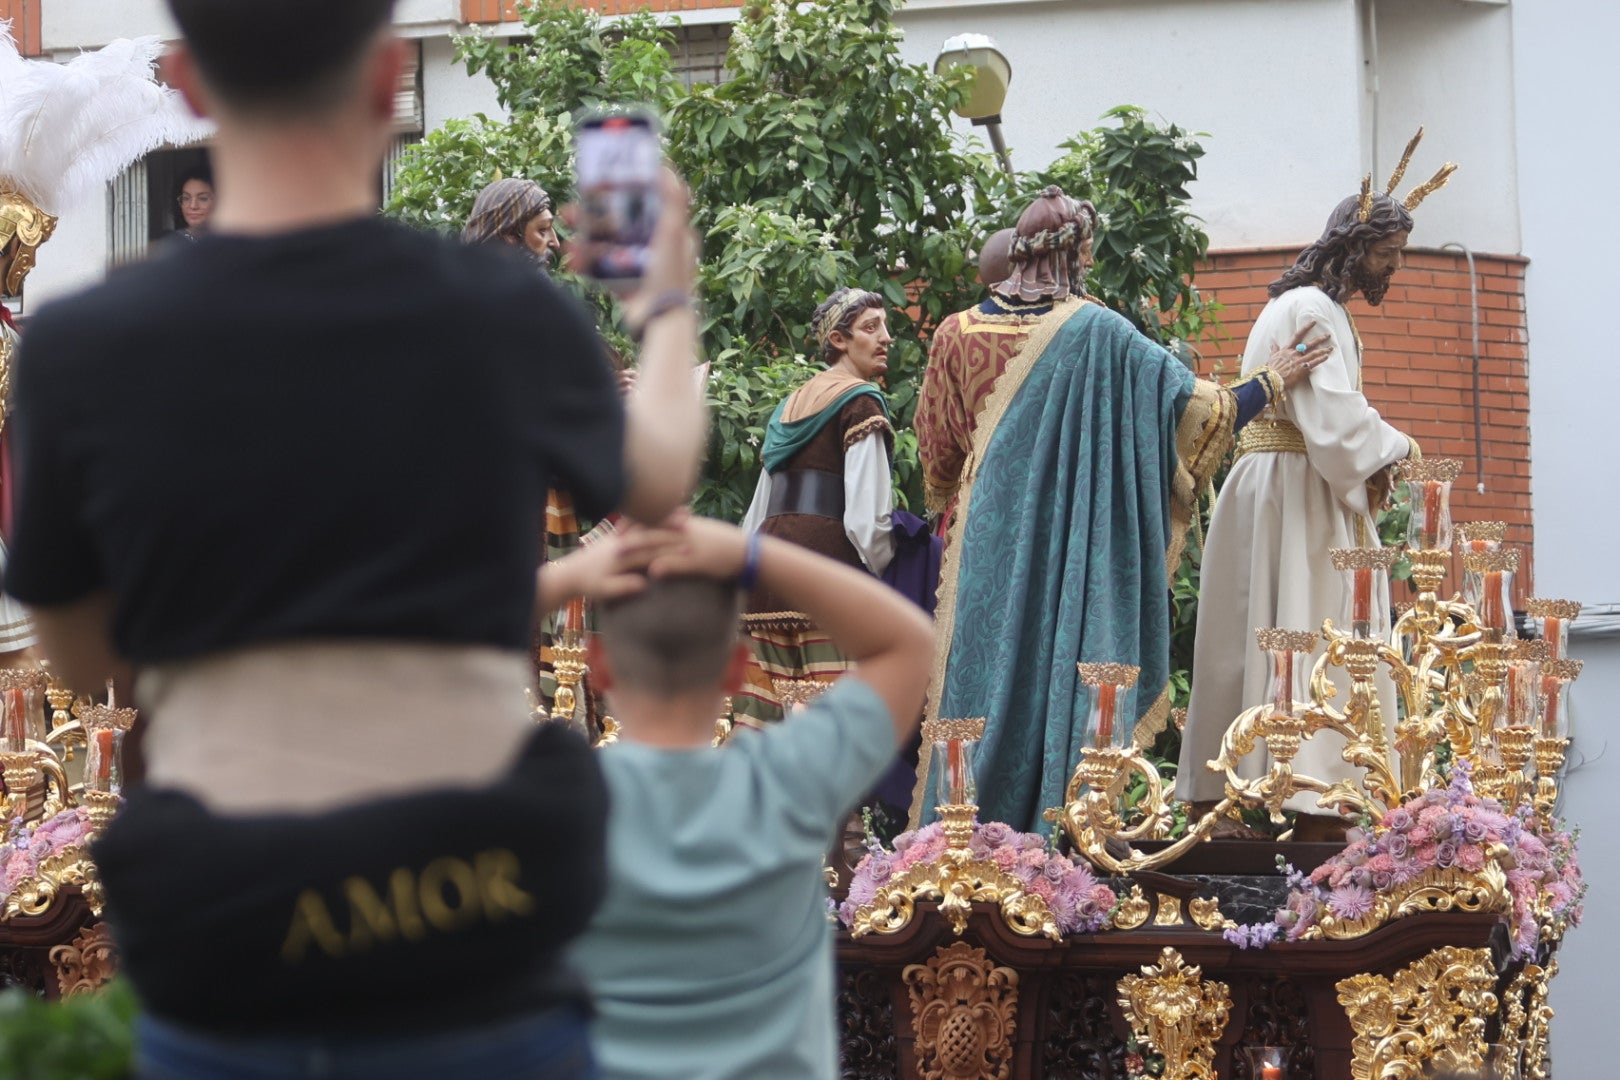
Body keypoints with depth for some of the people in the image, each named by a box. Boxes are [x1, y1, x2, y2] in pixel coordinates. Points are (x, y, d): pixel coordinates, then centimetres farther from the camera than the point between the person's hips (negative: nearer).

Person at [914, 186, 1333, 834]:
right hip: (1067, 547, -4)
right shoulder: (1097, 332, -9)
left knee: (984, 673, 7)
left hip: (986, 549, 4)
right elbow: (1189, 405, -7)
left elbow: (940, 460, 12)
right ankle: (1047, 836, -1)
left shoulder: (963, 332, 3)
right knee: (1059, 674, 0)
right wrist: (1272, 382, 6)